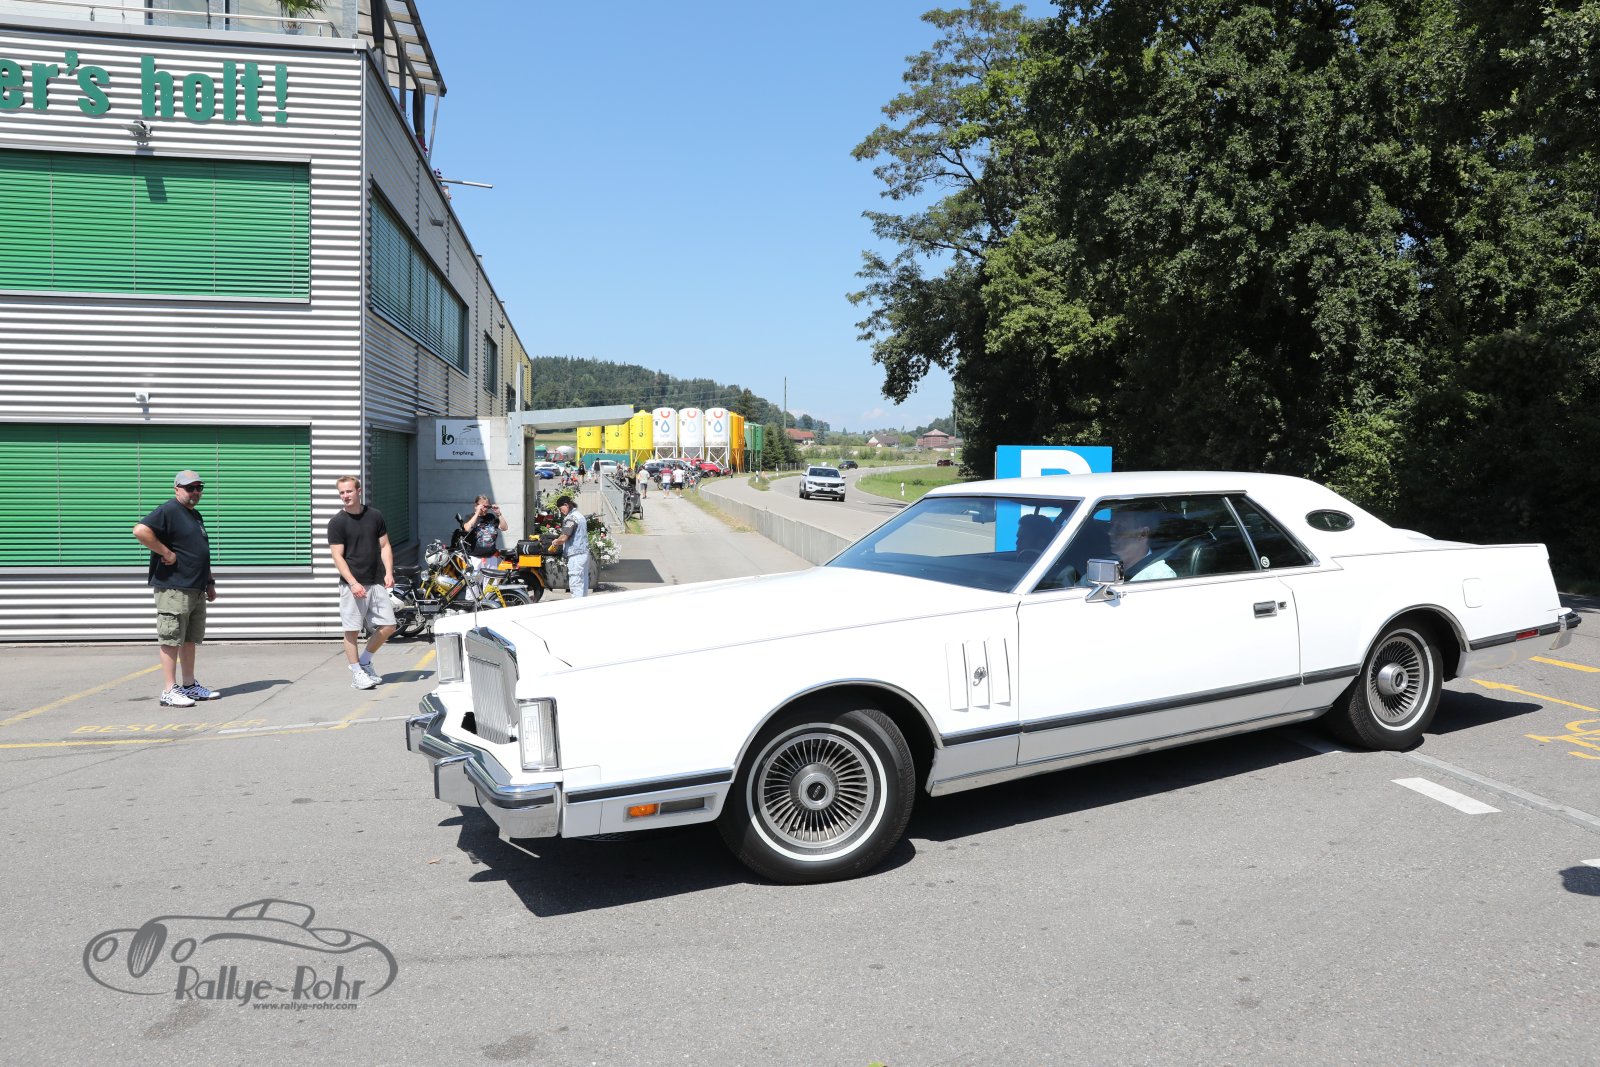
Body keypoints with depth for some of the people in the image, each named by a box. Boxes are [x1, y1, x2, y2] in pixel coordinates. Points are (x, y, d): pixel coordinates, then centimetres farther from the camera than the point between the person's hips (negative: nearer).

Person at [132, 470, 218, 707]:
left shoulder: (196, 516, 20)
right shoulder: (169, 510, -9)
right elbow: (140, 530, -25)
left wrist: (209, 582, 22)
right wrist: (166, 553, -20)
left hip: (196, 590, 9)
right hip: (173, 589, -9)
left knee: (190, 640, 14)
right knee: (171, 640, -4)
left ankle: (190, 685, 22)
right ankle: (170, 691, -1)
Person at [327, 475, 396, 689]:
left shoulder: (375, 516, 8)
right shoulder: (337, 522, -3)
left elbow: (384, 546, 11)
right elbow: (338, 556, -8)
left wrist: (388, 573, -3)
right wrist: (353, 583, -18)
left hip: (377, 583, 4)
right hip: (351, 585, -4)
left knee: (388, 626, 3)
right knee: (352, 630, -1)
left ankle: (364, 660, 23)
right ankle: (357, 674, 10)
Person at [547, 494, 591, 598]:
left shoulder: (571, 518, -15)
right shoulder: (580, 515, 17)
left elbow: (564, 538, -19)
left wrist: (555, 543, 0)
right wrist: (558, 541, 18)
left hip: (575, 555, -10)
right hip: (584, 553, 10)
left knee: (575, 584, -8)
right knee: (583, 583, 12)